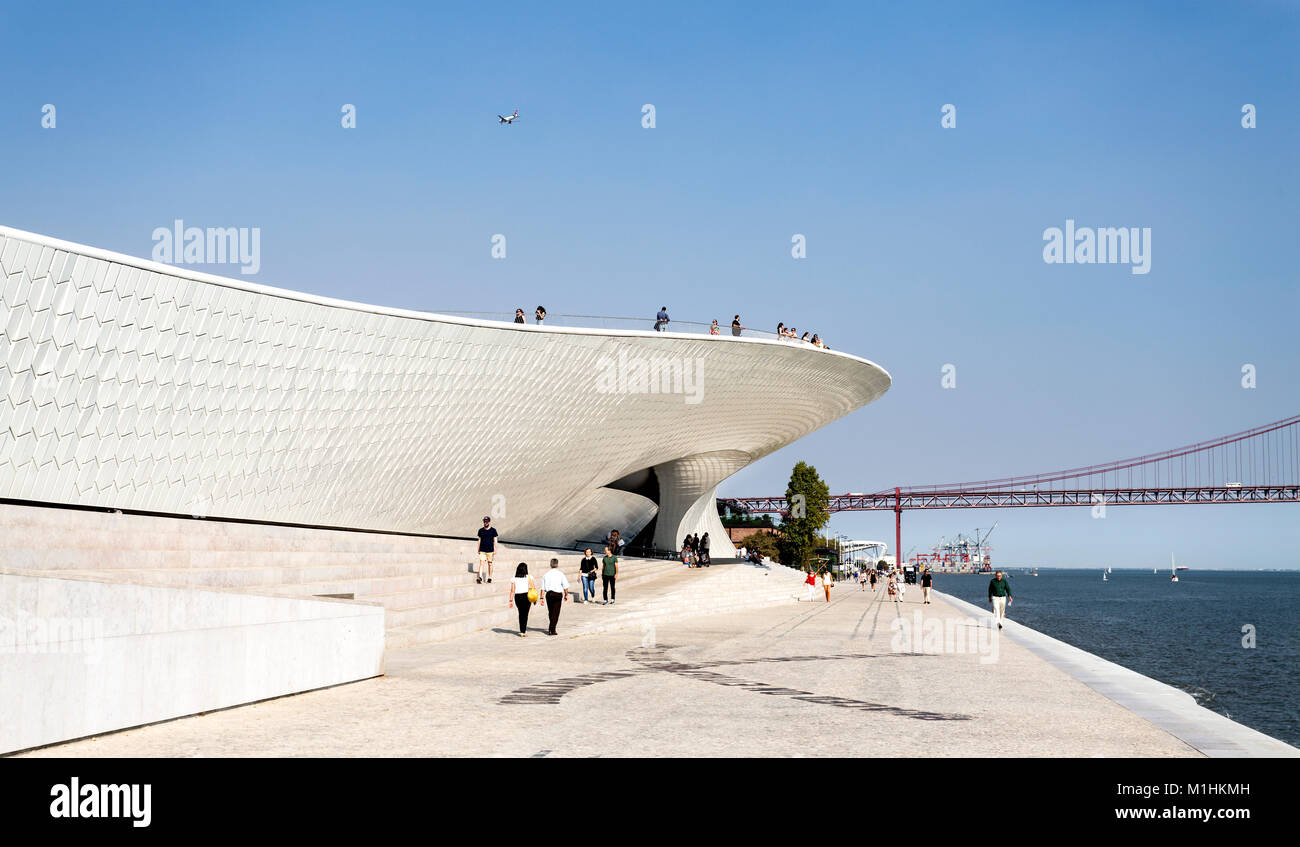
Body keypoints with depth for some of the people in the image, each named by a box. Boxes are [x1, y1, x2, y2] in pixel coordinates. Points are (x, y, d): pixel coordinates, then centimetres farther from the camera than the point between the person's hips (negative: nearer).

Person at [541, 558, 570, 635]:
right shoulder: (560, 574, -3)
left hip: (549, 594, 3)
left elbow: (543, 588, 3)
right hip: (558, 594, -3)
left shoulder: (546, 574, 4)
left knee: (551, 612, 18)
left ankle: (552, 629, 29)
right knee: (555, 613, 1)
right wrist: (566, 595, 9)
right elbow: (565, 587, -5)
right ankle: (552, 630, -4)